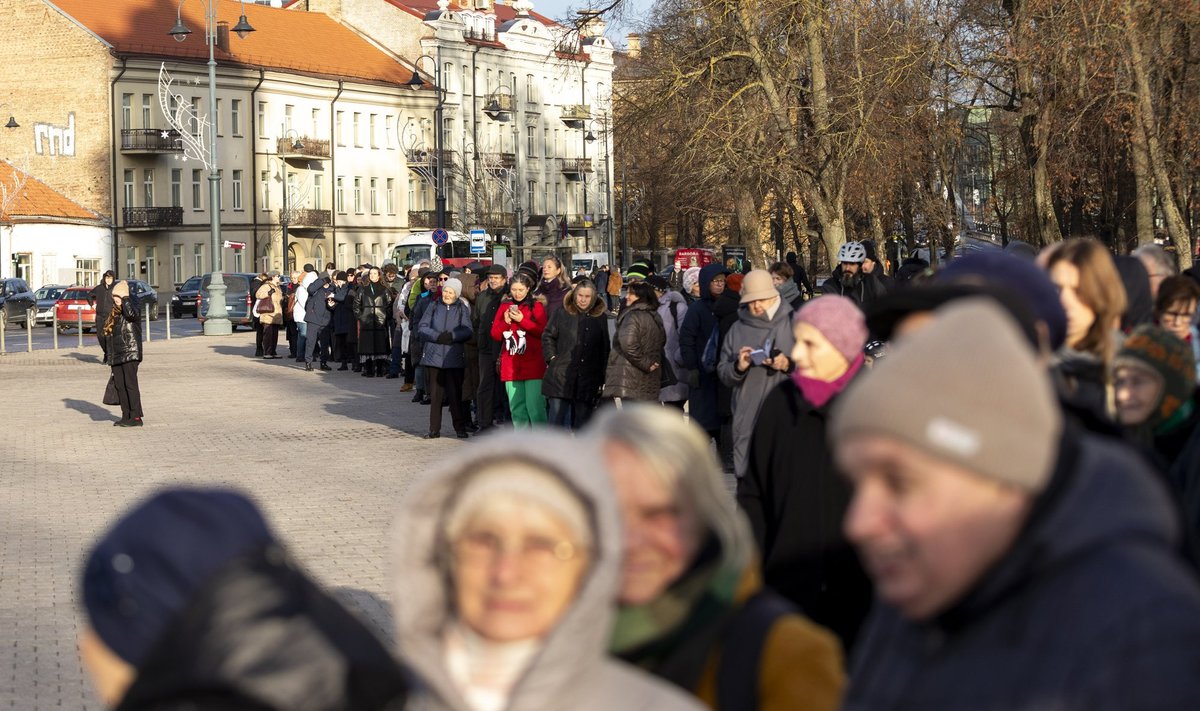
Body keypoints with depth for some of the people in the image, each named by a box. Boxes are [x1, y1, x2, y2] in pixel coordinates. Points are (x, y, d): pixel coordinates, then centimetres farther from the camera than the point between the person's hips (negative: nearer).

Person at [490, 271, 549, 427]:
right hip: (511, 366, 4)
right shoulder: (505, 306, 13)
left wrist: (522, 320, -14)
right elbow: (495, 335, 11)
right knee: (516, 407, 6)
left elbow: (543, 331, -8)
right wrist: (506, 322, -6)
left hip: (532, 365, -4)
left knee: (534, 406, -12)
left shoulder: (536, 305, 2)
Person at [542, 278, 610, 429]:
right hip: (561, 377, -1)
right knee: (556, 417, -3)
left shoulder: (601, 318, 3)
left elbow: (606, 349, 4)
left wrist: (603, 378, -1)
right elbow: (547, 337, 12)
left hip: (588, 380, 1)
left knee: (582, 418, 6)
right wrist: (551, 358, 0)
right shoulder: (563, 314, 3)